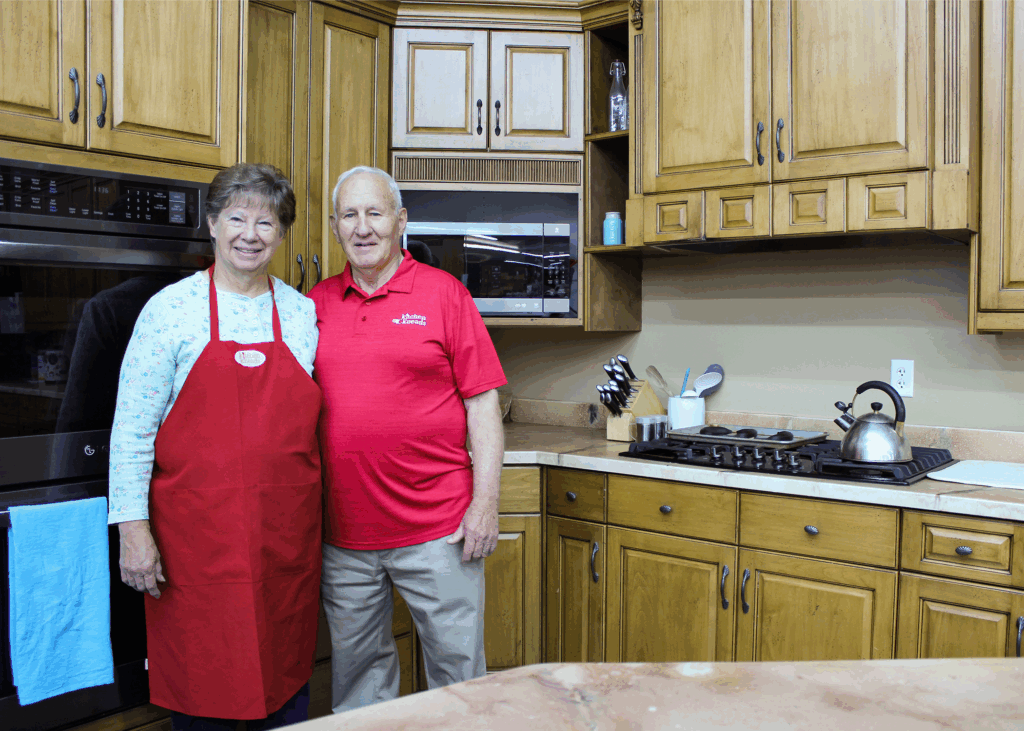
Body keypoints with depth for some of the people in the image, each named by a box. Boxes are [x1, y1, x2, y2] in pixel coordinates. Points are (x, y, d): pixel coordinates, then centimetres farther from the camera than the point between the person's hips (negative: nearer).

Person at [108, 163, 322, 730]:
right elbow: (132, 429, -4)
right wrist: (133, 528, -9)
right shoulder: (171, 309, -3)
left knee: (287, 680, 13)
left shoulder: (304, 313, 7)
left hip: (287, 535, 3)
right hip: (196, 537, -3)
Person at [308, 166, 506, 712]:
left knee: (458, 662, 8)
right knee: (355, 663, 16)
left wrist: (485, 503, -9)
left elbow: (482, 403, -4)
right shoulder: (317, 303, 8)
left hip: (437, 526, -3)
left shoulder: (444, 293, -2)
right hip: (342, 529, 3)